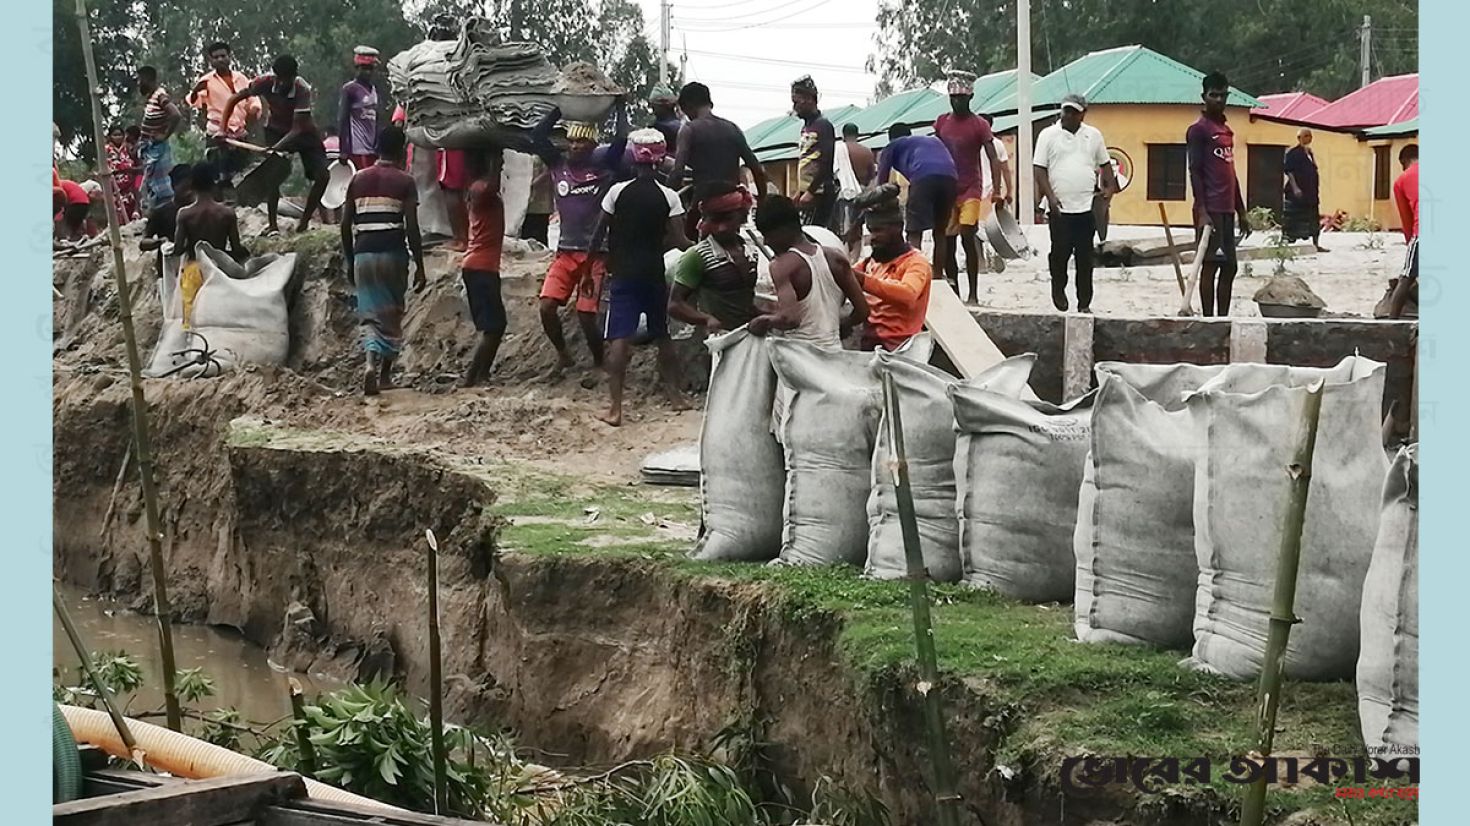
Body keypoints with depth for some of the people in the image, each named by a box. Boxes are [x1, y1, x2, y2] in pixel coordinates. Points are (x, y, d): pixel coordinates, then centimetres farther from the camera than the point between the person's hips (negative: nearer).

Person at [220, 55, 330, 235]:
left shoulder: (302, 90, -34)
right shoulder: (266, 82, -27)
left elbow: (298, 128, -37)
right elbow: (233, 100, -17)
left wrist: (276, 148, -49)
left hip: (304, 131, -1)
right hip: (276, 130, 1)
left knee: (322, 176, -12)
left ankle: (304, 222, 2)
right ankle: (271, 225, -8)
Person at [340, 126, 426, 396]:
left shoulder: (358, 179, 10)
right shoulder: (404, 181, -1)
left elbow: (346, 226, 9)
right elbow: (412, 228, -7)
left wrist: (350, 262, 19)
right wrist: (419, 267, -2)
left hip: (363, 253, 3)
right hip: (392, 253, -2)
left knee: (370, 314, 5)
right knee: (392, 313, 13)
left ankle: (371, 363, -20)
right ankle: (385, 374, 18)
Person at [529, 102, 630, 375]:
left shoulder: (604, 164, -2)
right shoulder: (559, 163, 7)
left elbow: (622, 139, -14)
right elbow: (537, 136, 2)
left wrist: (620, 107, -1)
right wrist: (560, 109, 5)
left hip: (596, 252, -3)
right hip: (565, 251, 3)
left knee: (586, 314, -6)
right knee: (547, 306, -9)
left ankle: (599, 363, 15)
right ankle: (562, 354, 14)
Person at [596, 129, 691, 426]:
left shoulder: (618, 191, -5)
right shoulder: (669, 197, -5)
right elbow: (677, 240, -8)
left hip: (623, 274, -1)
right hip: (655, 274, 1)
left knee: (620, 339, -5)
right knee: (663, 335, 17)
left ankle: (614, 407, -11)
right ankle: (674, 393, 26)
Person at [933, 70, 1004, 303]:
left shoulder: (979, 125, -6)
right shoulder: (941, 122, 8)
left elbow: (993, 159, -10)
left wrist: (996, 190, -22)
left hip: (970, 189, -5)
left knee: (968, 237, -16)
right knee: (946, 242, 4)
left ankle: (973, 294, -14)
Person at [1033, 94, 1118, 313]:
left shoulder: (1093, 135, 11)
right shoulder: (1048, 135, 1)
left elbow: (1105, 164, 19)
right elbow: (1039, 169, -2)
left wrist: (1110, 186, 3)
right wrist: (1050, 196, -12)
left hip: (1087, 207, 2)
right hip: (1059, 208, -2)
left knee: (1085, 258, 3)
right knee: (1060, 252, 0)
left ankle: (1084, 303, 9)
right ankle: (1058, 289, 26)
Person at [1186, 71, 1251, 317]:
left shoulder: (1227, 131, 19)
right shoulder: (1198, 130, -6)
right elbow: (1195, 171, -12)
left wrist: (1242, 212, 21)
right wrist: (1201, 211, -20)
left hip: (1227, 210, 9)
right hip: (1210, 210, -8)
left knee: (1229, 267, 8)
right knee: (1211, 264, -8)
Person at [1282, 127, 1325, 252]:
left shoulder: (1310, 153, 16)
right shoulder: (1292, 153, -8)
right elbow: (1288, 171, -15)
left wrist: (1316, 190, 18)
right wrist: (1295, 188, -24)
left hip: (1310, 193, 8)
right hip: (1297, 192, -8)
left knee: (1314, 221, 9)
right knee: (1293, 221, -4)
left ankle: (1316, 245, 13)